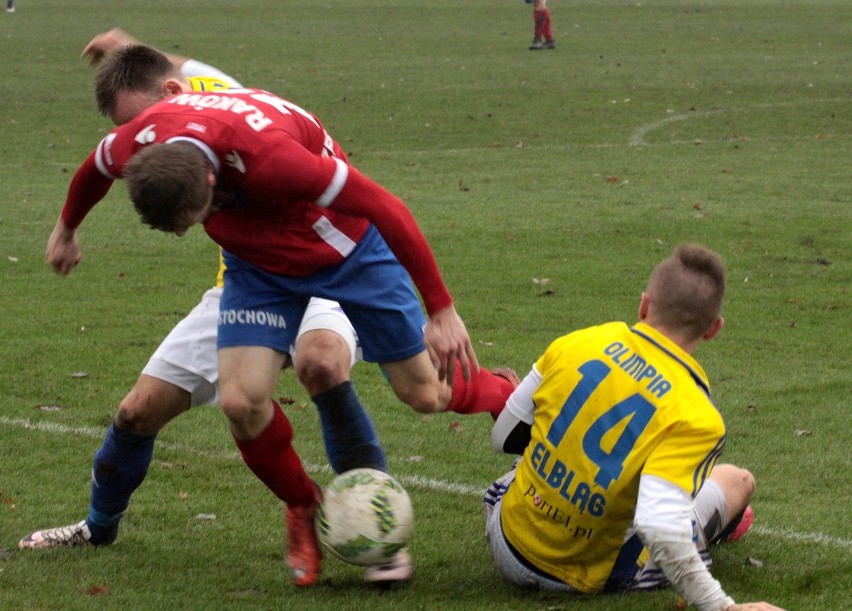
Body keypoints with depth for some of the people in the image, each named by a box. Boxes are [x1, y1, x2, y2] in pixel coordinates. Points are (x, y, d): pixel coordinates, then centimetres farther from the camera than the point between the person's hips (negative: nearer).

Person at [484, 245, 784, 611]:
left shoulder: (576, 345, -12)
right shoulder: (696, 417, -24)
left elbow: (503, 437, -1)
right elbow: (659, 530, -36)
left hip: (507, 546, 3)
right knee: (737, 480, 17)